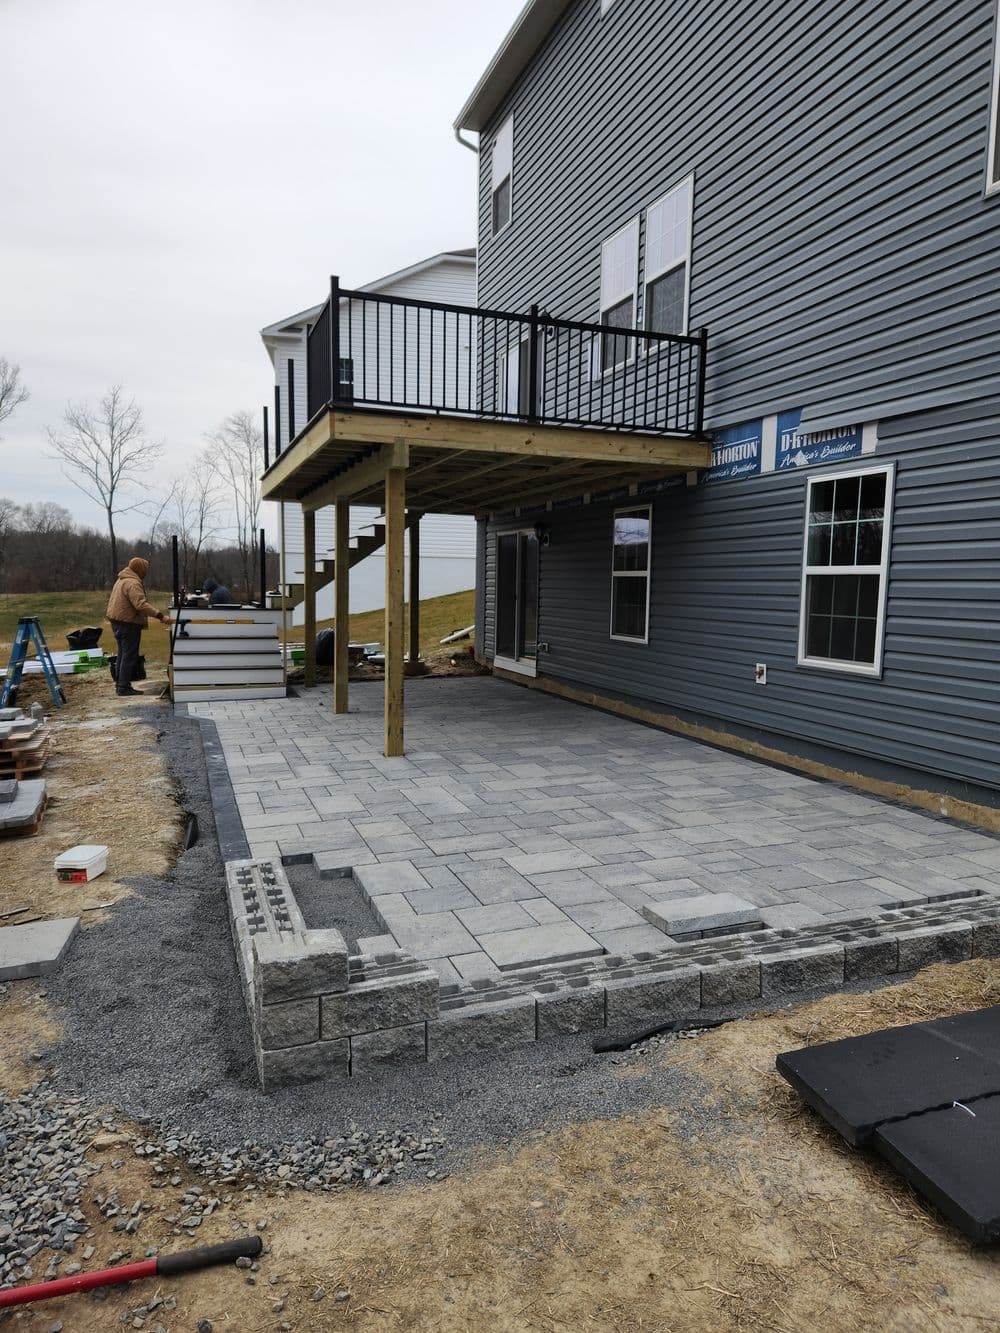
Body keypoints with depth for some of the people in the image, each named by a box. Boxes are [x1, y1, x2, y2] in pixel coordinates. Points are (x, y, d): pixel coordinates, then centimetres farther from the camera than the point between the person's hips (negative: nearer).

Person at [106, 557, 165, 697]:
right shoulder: (133, 583, -18)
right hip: (128, 623, -10)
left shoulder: (121, 579, 15)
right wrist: (160, 615, -33)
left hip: (117, 621, 10)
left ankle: (121, 684, 22)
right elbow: (141, 604, -30)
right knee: (130, 655, -6)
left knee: (123, 654, 16)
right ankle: (124, 687, -5)